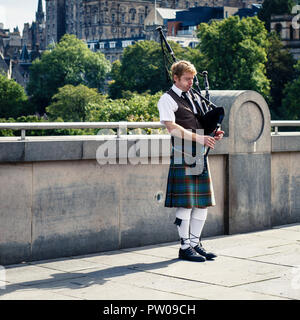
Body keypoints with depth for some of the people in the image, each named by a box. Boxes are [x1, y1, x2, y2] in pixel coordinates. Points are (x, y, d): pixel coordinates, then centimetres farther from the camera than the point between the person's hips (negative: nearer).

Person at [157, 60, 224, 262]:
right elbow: (172, 128, -15)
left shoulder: (195, 97, 19)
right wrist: (198, 138, -23)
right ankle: (185, 247, 4)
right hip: (182, 156, -7)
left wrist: (213, 133, 3)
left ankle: (195, 243, 19)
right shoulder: (167, 99, -3)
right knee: (185, 203, -5)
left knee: (203, 202, 9)